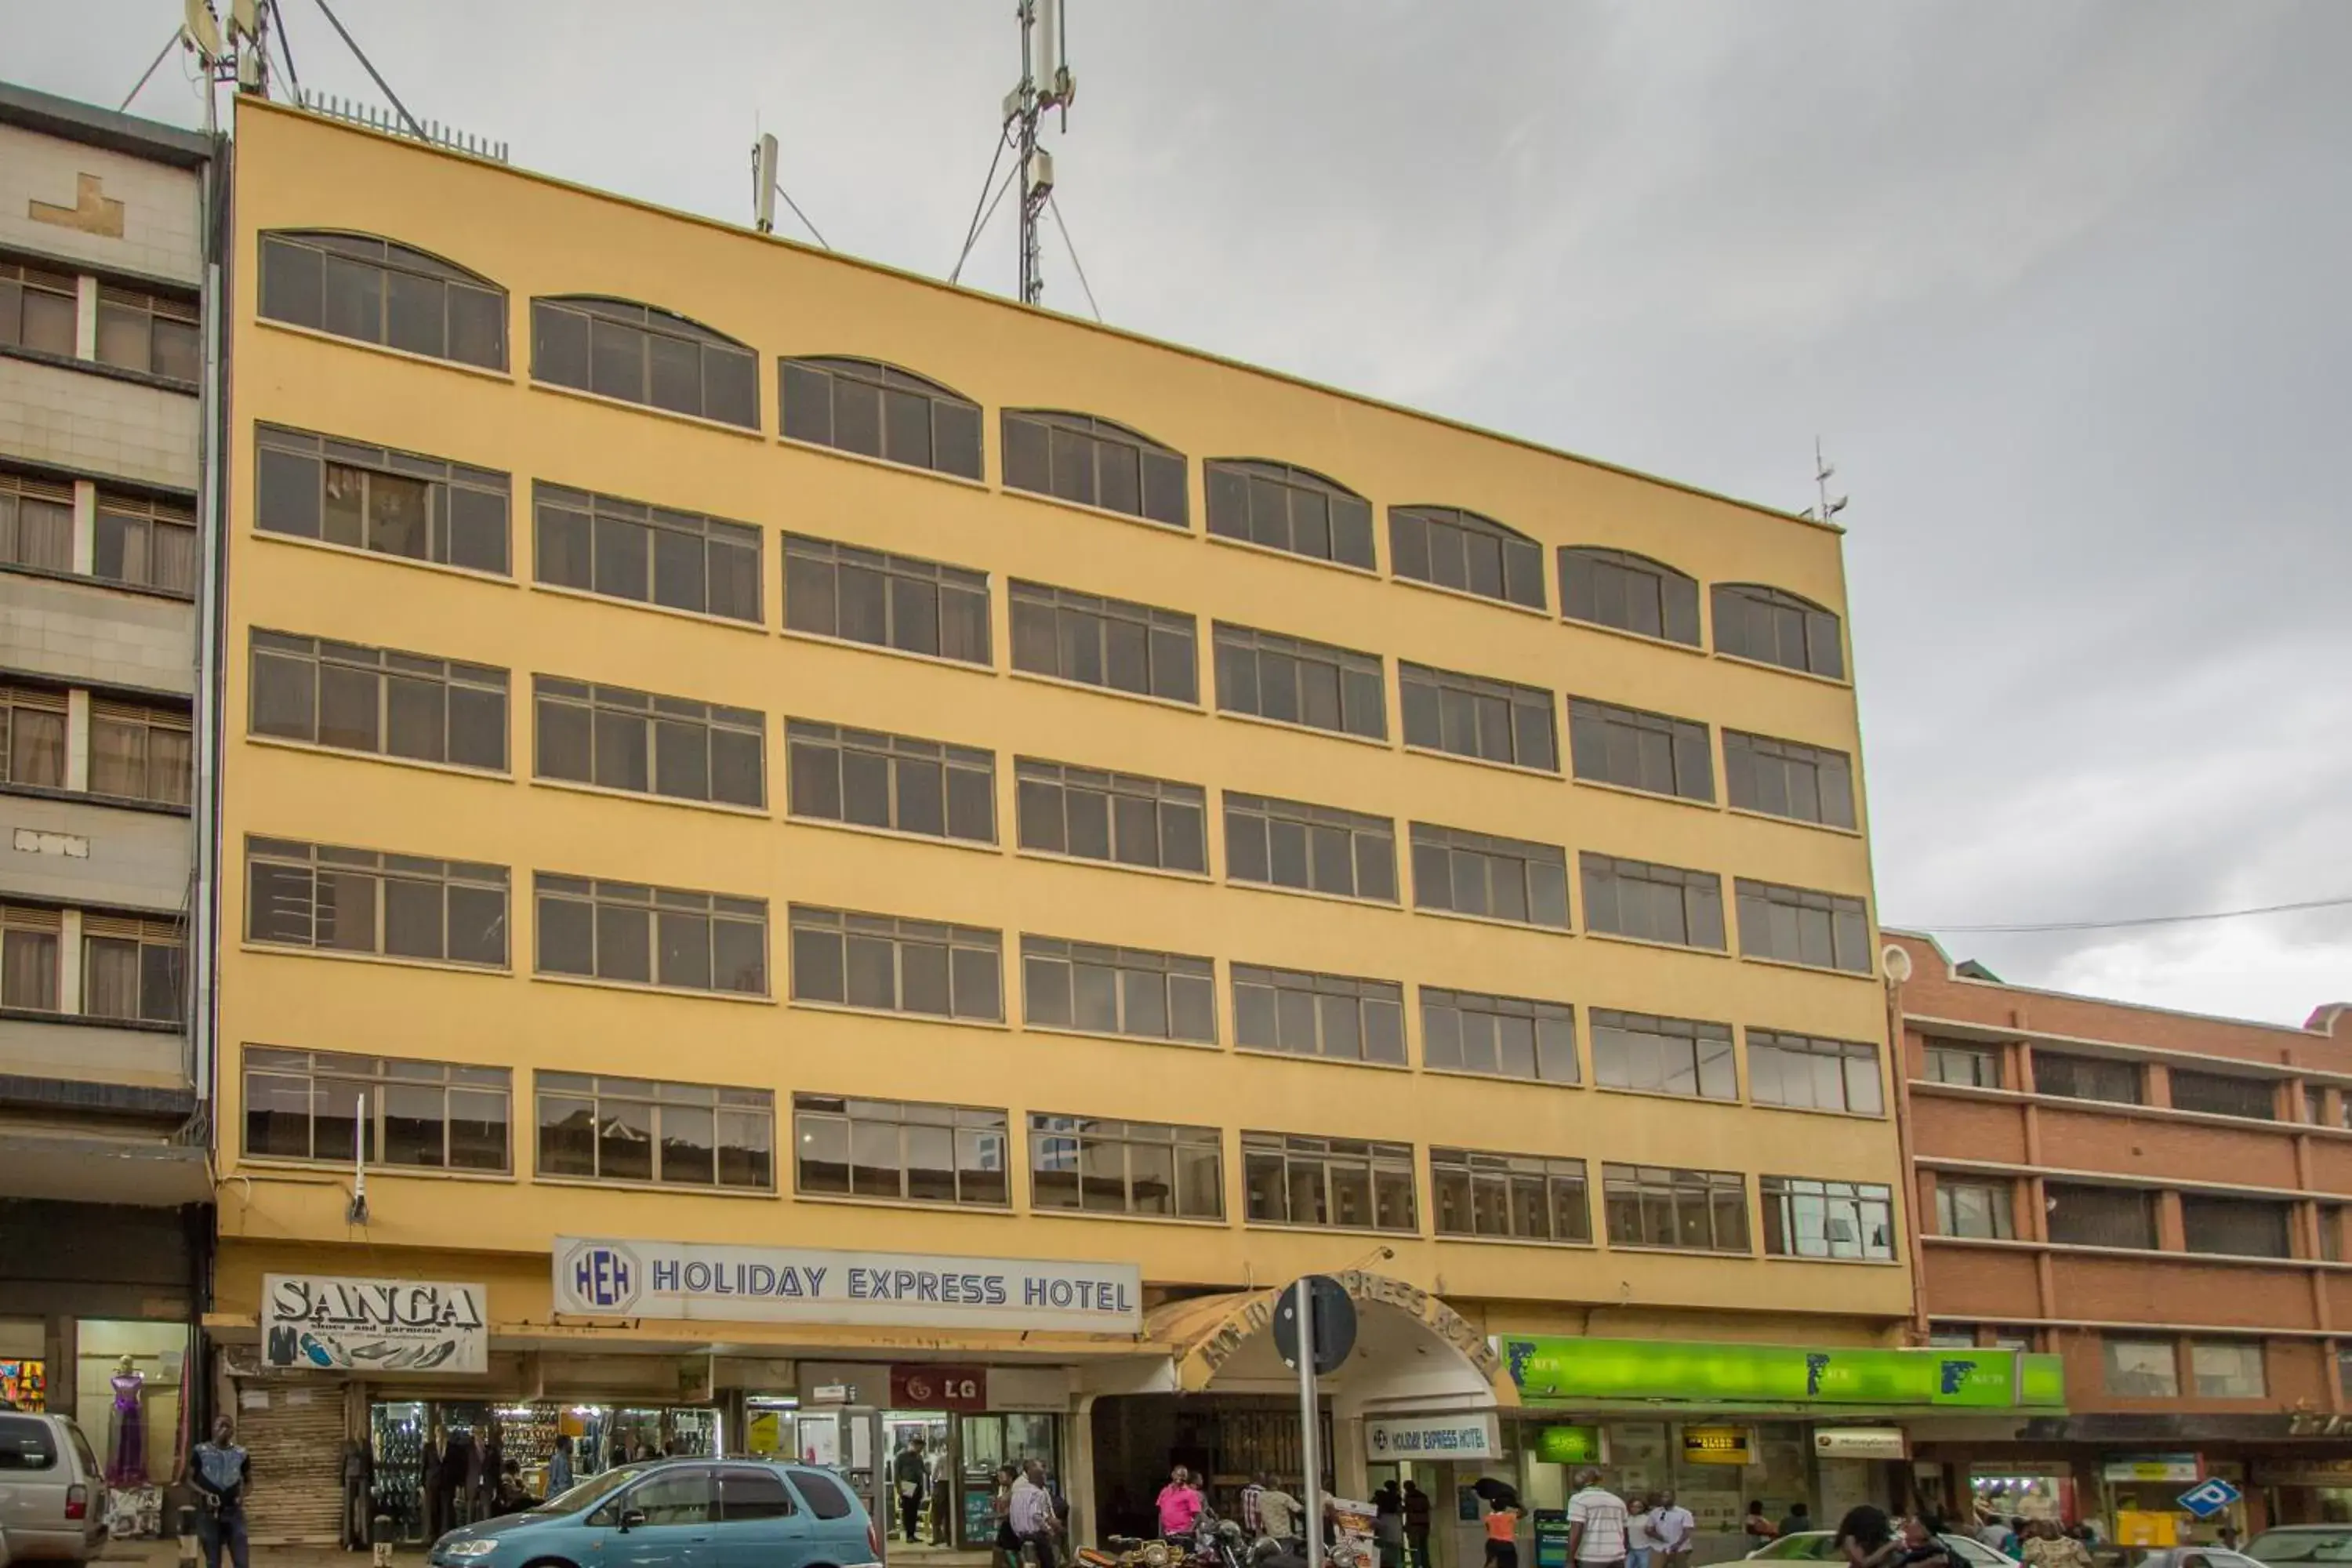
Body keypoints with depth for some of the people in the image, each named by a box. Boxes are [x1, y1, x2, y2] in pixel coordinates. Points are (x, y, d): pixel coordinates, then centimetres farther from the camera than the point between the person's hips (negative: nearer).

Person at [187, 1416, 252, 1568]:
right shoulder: (201, 1451, -1)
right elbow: (190, 1479, 3)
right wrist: (204, 1493, -14)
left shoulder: (240, 1454, 4)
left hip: (234, 1512, 1)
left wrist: (243, 1495, -6)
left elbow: (249, 1480, 15)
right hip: (208, 1513, -1)